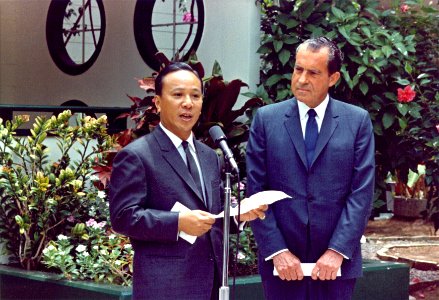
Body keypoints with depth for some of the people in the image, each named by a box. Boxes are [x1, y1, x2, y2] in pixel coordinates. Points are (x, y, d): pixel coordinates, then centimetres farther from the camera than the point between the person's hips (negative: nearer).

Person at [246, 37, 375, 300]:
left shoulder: (358, 121, 3)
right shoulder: (266, 119, 3)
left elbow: (362, 193, -2)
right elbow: (256, 192, 0)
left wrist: (337, 251, -10)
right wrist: (277, 251, -8)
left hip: (337, 262, 0)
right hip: (281, 262, 0)